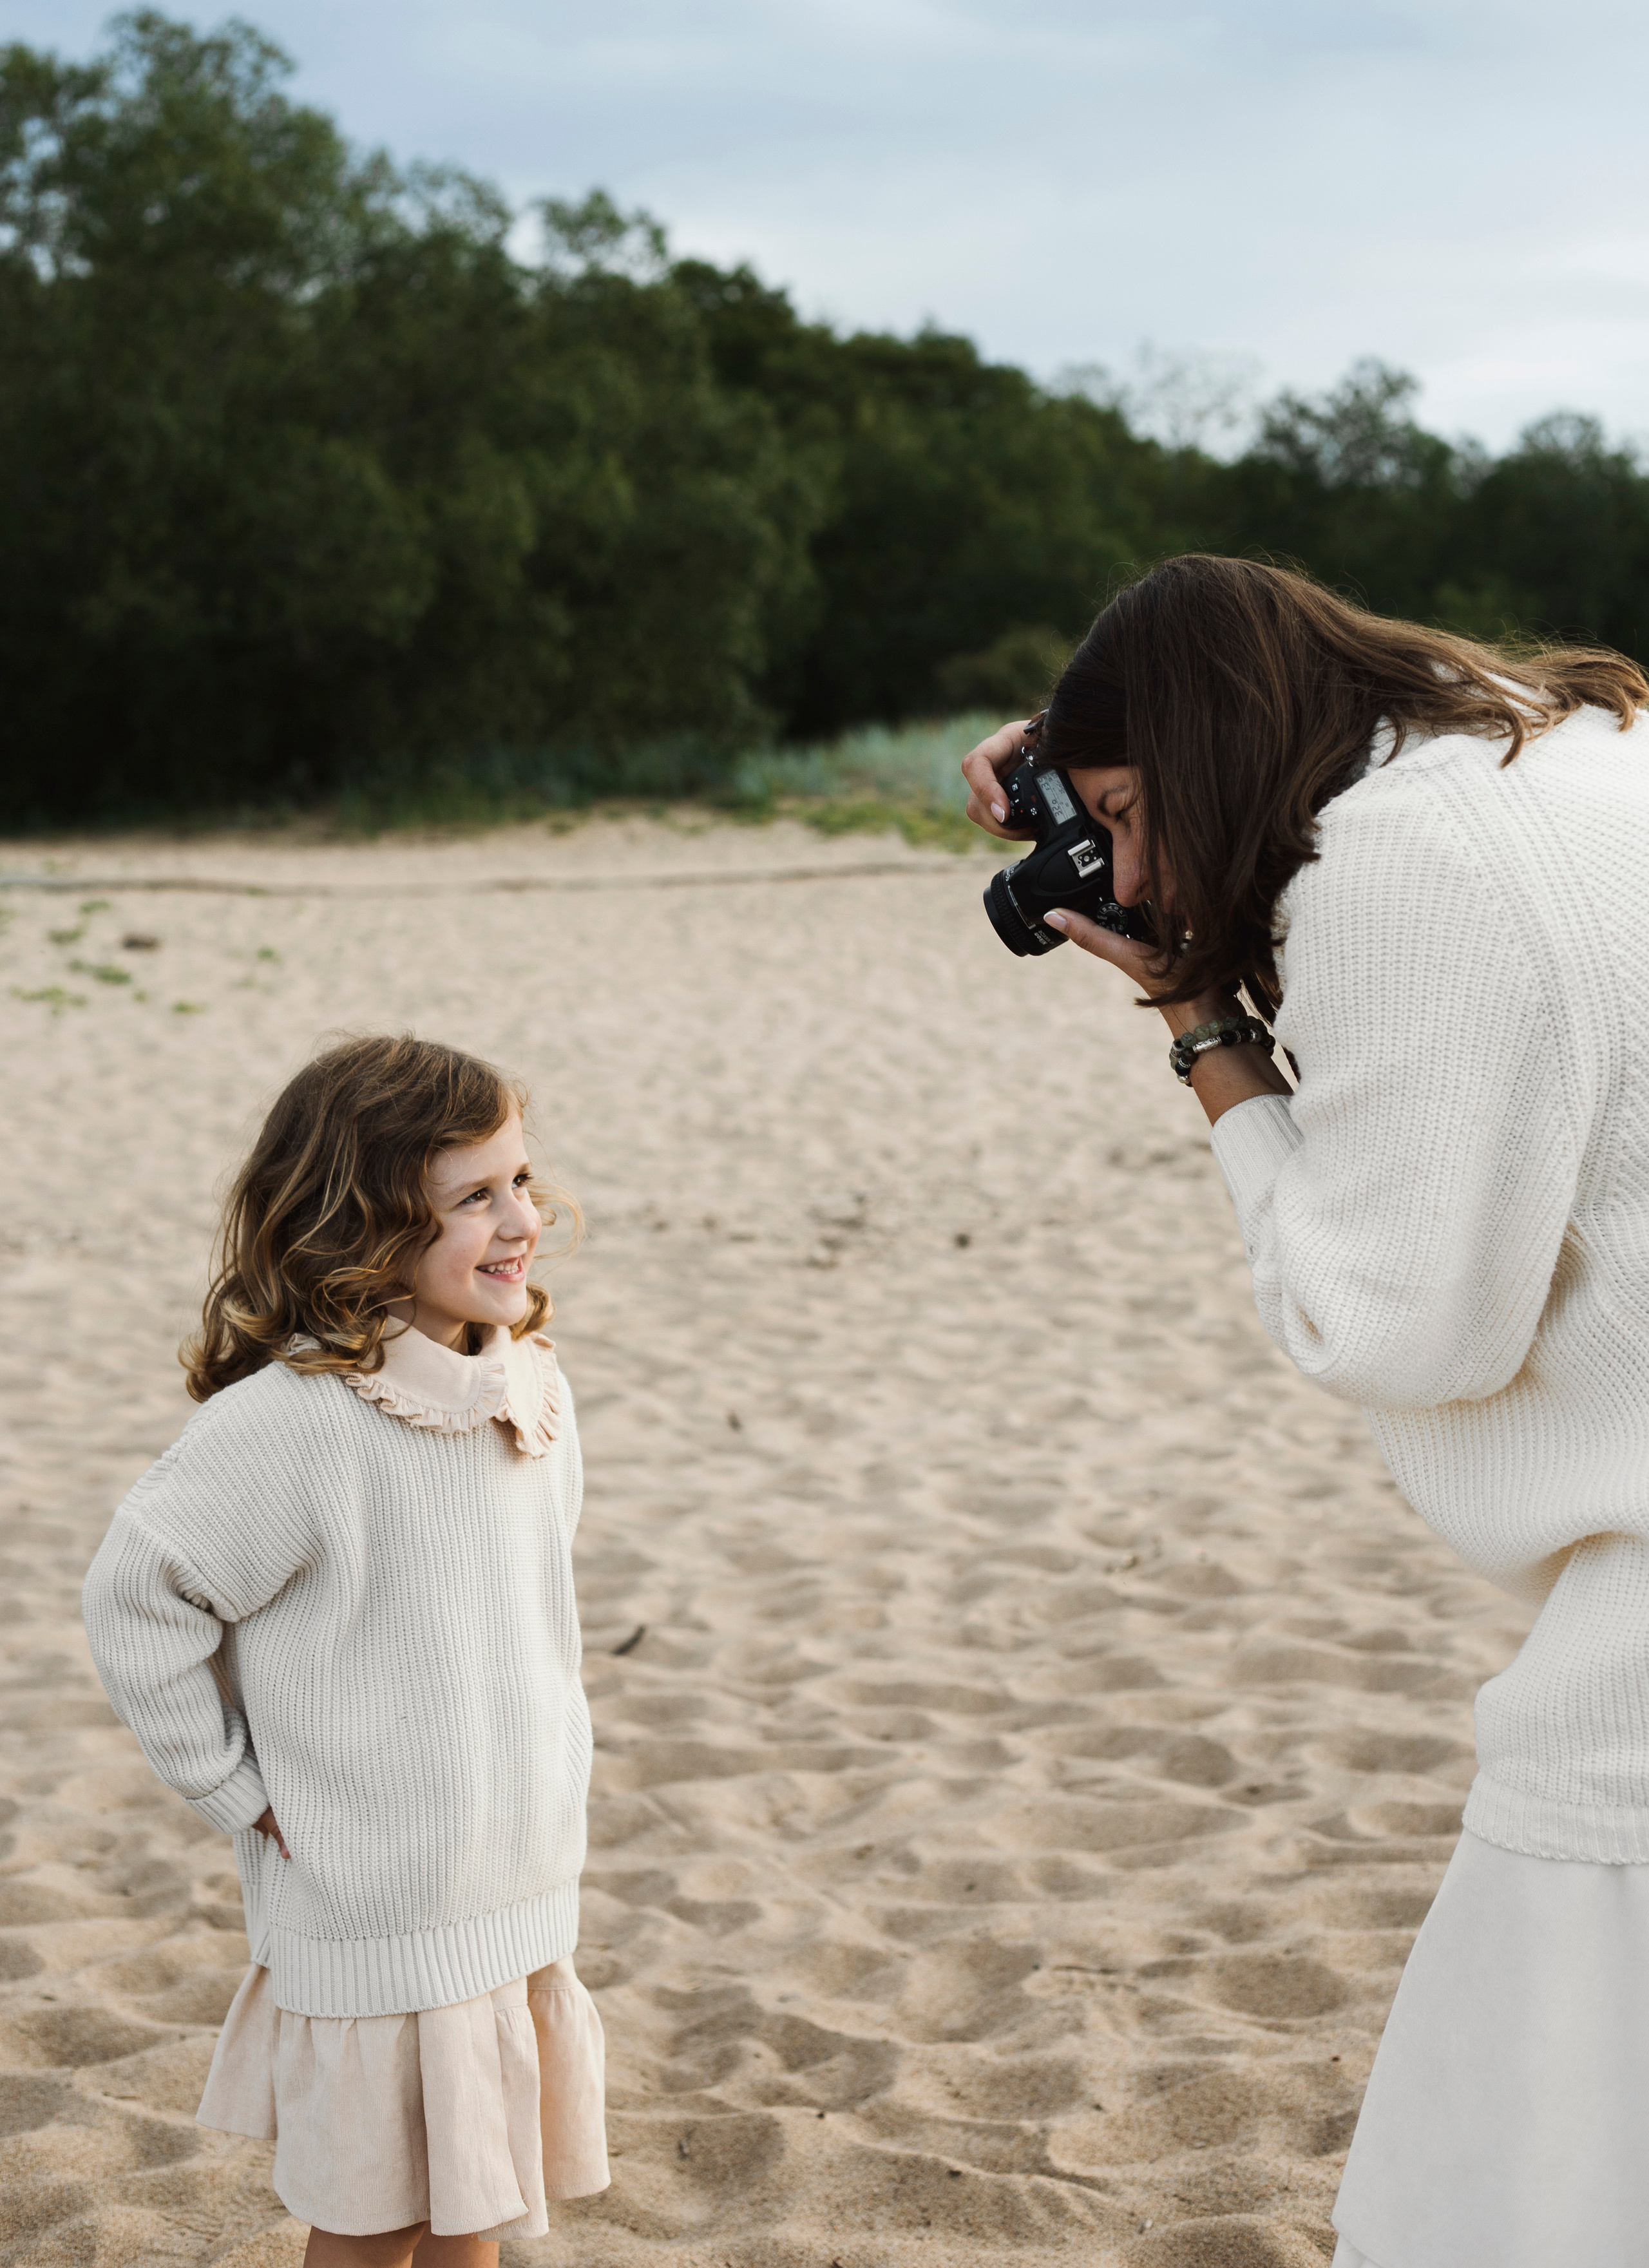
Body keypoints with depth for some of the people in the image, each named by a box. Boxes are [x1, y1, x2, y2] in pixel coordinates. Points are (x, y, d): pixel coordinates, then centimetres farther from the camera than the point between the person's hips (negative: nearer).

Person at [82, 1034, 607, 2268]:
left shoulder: (529, 1388, 1)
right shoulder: (290, 1424, -22)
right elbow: (138, 1605, -16)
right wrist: (242, 1793, -9)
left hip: (522, 1891, 6)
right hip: (371, 1919, -6)